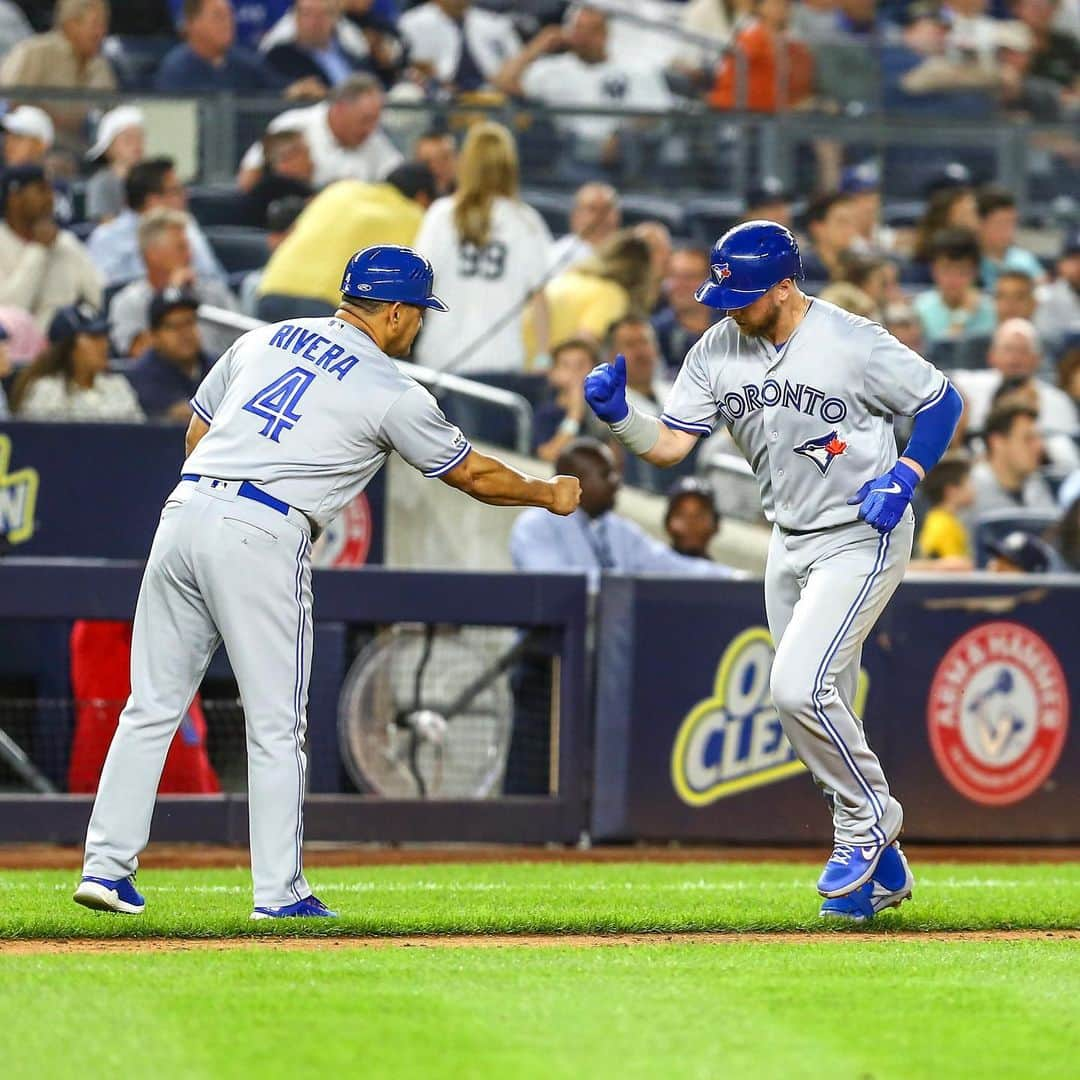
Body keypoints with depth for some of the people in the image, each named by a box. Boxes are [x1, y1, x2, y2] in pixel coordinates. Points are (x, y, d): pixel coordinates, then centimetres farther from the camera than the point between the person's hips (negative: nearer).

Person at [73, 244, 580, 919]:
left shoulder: (266, 340, 18)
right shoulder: (391, 391, 2)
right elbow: (473, 475, 12)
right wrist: (550, 495, 28)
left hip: (185, 510, 6)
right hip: (262, 539, -6)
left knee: (152, 707, 9)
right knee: (277, 725, 3)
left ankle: (107, 865, 6)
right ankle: (279, 894, 4)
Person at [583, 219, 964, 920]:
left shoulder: (854, 343, -18)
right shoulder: (718, 352, -2)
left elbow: (943, 401, -7)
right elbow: (671, 444, -2)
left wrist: (904, 478, -18)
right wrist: (618, 416, -21)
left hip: (864, 535, -7)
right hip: (790, 540, 7)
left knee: (799, 686, -21)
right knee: (821, 709, 11)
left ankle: (869, 820, 1)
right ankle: (881, 870, 24)